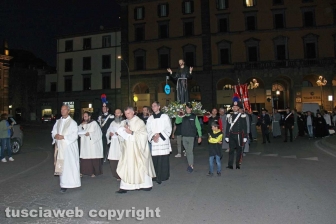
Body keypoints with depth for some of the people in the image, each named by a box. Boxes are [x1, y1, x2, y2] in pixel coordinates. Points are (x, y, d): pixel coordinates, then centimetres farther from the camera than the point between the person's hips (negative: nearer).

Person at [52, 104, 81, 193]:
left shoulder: (72, 122, -4)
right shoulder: (58, 122, 13)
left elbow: (74, 135, -10)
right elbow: (53, 132, 15)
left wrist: (63, 137, -18)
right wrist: (55, 136, -8)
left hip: (69, 147, -5)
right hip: (60, 147, 5)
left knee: (69, 165, -5)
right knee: (61, 165, 5)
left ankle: (70, 183, 1)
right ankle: (64, 184, 11)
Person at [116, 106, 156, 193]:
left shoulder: (139, 122, -8)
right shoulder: (126, 122, 11)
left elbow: (144, 134, -13)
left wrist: (132, 132, -19)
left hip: (137, 149, -5)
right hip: (128, 149, 6)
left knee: (140, 166, 3)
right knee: (126, 167, 3)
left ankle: (146, 185, 17)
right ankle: (125, 187, 7)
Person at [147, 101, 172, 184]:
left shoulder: (165, 117, 3)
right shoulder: (150, 118, 12)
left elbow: (168, 129, -2)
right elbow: (148, 130, 8)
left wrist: (159, 134, -13)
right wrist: (153, 137, -11)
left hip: (163, 141, -2)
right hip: (154, 142, 2)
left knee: (164, 160, -3)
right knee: (155, 160, 0)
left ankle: (164, 176, 7)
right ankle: (156, 177, 10)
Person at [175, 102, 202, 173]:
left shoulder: (194, 116, 0)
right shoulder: (183, 116, 7)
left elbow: (198, 126, 1)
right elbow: (177, 122, -1)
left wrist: (200, 136, -1)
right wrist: (179, 115, -17)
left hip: (191, 136, -4)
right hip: (184, 136, 4)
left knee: (190, 151, -7)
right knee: (187, 151, 11)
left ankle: (191, 166, 0)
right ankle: (189, 164, 21)